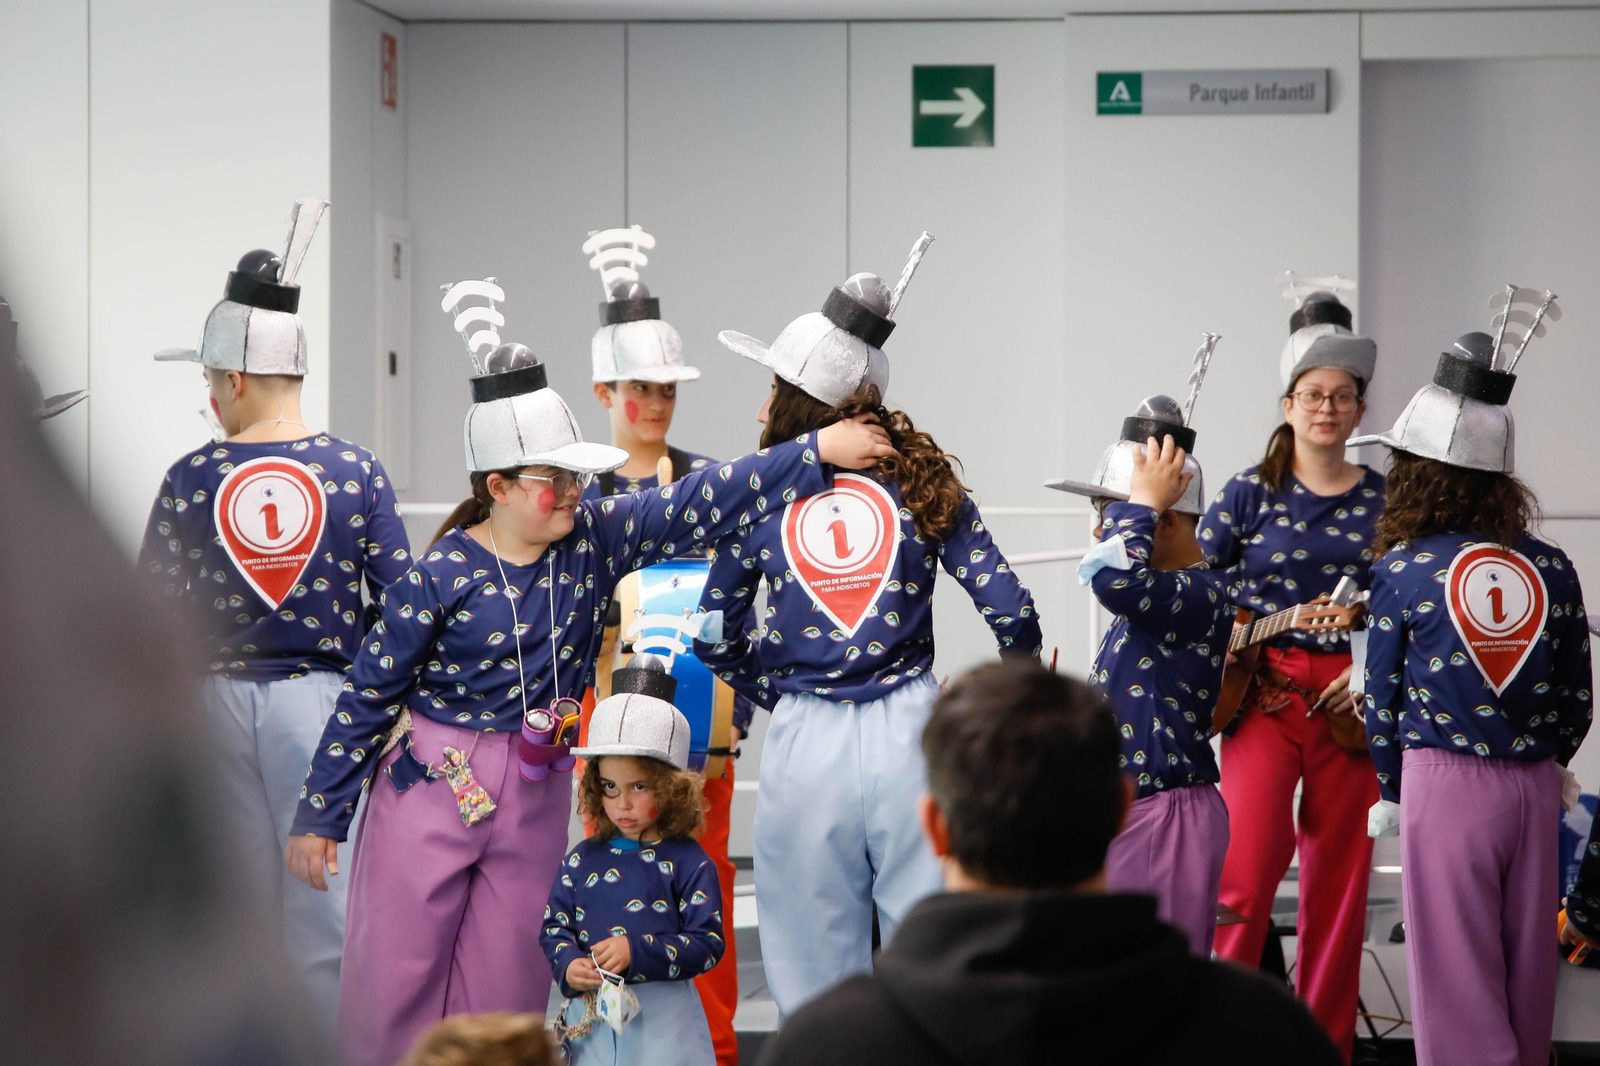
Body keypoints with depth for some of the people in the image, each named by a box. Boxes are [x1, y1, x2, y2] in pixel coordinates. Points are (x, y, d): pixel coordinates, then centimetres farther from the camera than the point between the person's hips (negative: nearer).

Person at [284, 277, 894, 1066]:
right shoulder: (439, 577, -12)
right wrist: (318, 816, -5)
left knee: (506, 988, 7)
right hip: (430, 790, -4)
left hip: (536, 794, 4)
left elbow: (701, 504, -5)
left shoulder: (594, 541, -1)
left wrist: (819, 452, -12)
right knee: (399, 979, -1)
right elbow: (368, 697, -7)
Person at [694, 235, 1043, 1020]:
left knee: (817, 991, 8)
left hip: (803, 746, 0)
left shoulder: (755, 497, 2)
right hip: (909, 733, 0)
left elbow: (715, 639, 5)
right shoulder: (920, 478, 3)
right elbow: (1010, 611, -2)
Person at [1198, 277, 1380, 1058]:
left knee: (1339, 875, 5)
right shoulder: (1250, 493, 2)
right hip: (1264, 692, -2)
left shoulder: (1384, 500, 6)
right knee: (1250, 867, -14)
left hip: (1348, 700, 2)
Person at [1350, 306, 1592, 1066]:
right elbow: (1576, 700, 9)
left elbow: (1383, 699, 1)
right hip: (1536, 788, 4)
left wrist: (1390, 795, 15)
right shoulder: (1553, 569, 3)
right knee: (1527, 962, 12)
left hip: (1445, 782, -4)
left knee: (1456, 973, 1)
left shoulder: (1403, 569, -5)